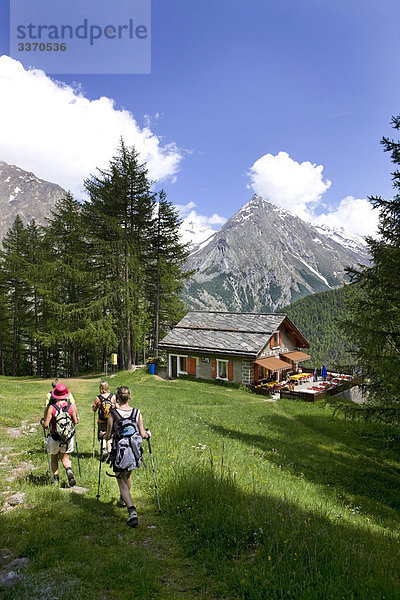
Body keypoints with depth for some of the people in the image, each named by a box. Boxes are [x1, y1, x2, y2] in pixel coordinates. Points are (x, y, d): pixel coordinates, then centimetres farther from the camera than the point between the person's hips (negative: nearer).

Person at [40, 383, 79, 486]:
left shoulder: (51, 408, -15)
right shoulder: (72, 406, -9)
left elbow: (45, 425, -13)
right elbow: (75, 422, -4)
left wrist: (42, 421, 8)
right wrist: (77, 418, 18)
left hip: (54, 438, -1)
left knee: (54, 458, 22)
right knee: (65, 458, 15)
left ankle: (56, 479, 20)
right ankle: (69, 472, -12)